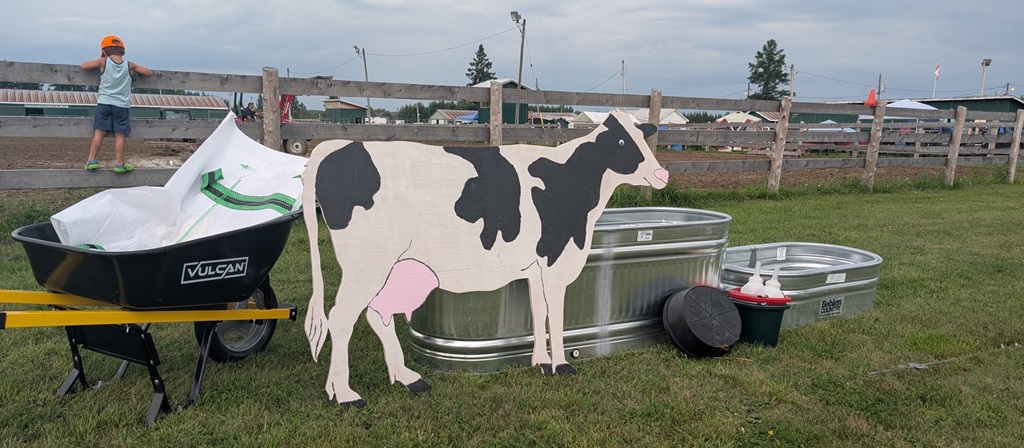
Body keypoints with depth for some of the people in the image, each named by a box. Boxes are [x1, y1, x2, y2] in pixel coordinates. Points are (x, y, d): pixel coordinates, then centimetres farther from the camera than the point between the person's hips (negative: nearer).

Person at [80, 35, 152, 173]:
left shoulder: (103, 62, 0)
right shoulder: (129, 65, 2)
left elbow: (83, 66, 9)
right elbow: (149, 73, 11)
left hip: (104, 103, 0)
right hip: (121, 105, 0)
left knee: (99, 132, 4)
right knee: (120, 135, 2)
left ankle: (91, 160, 3)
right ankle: (119, 164, 4)